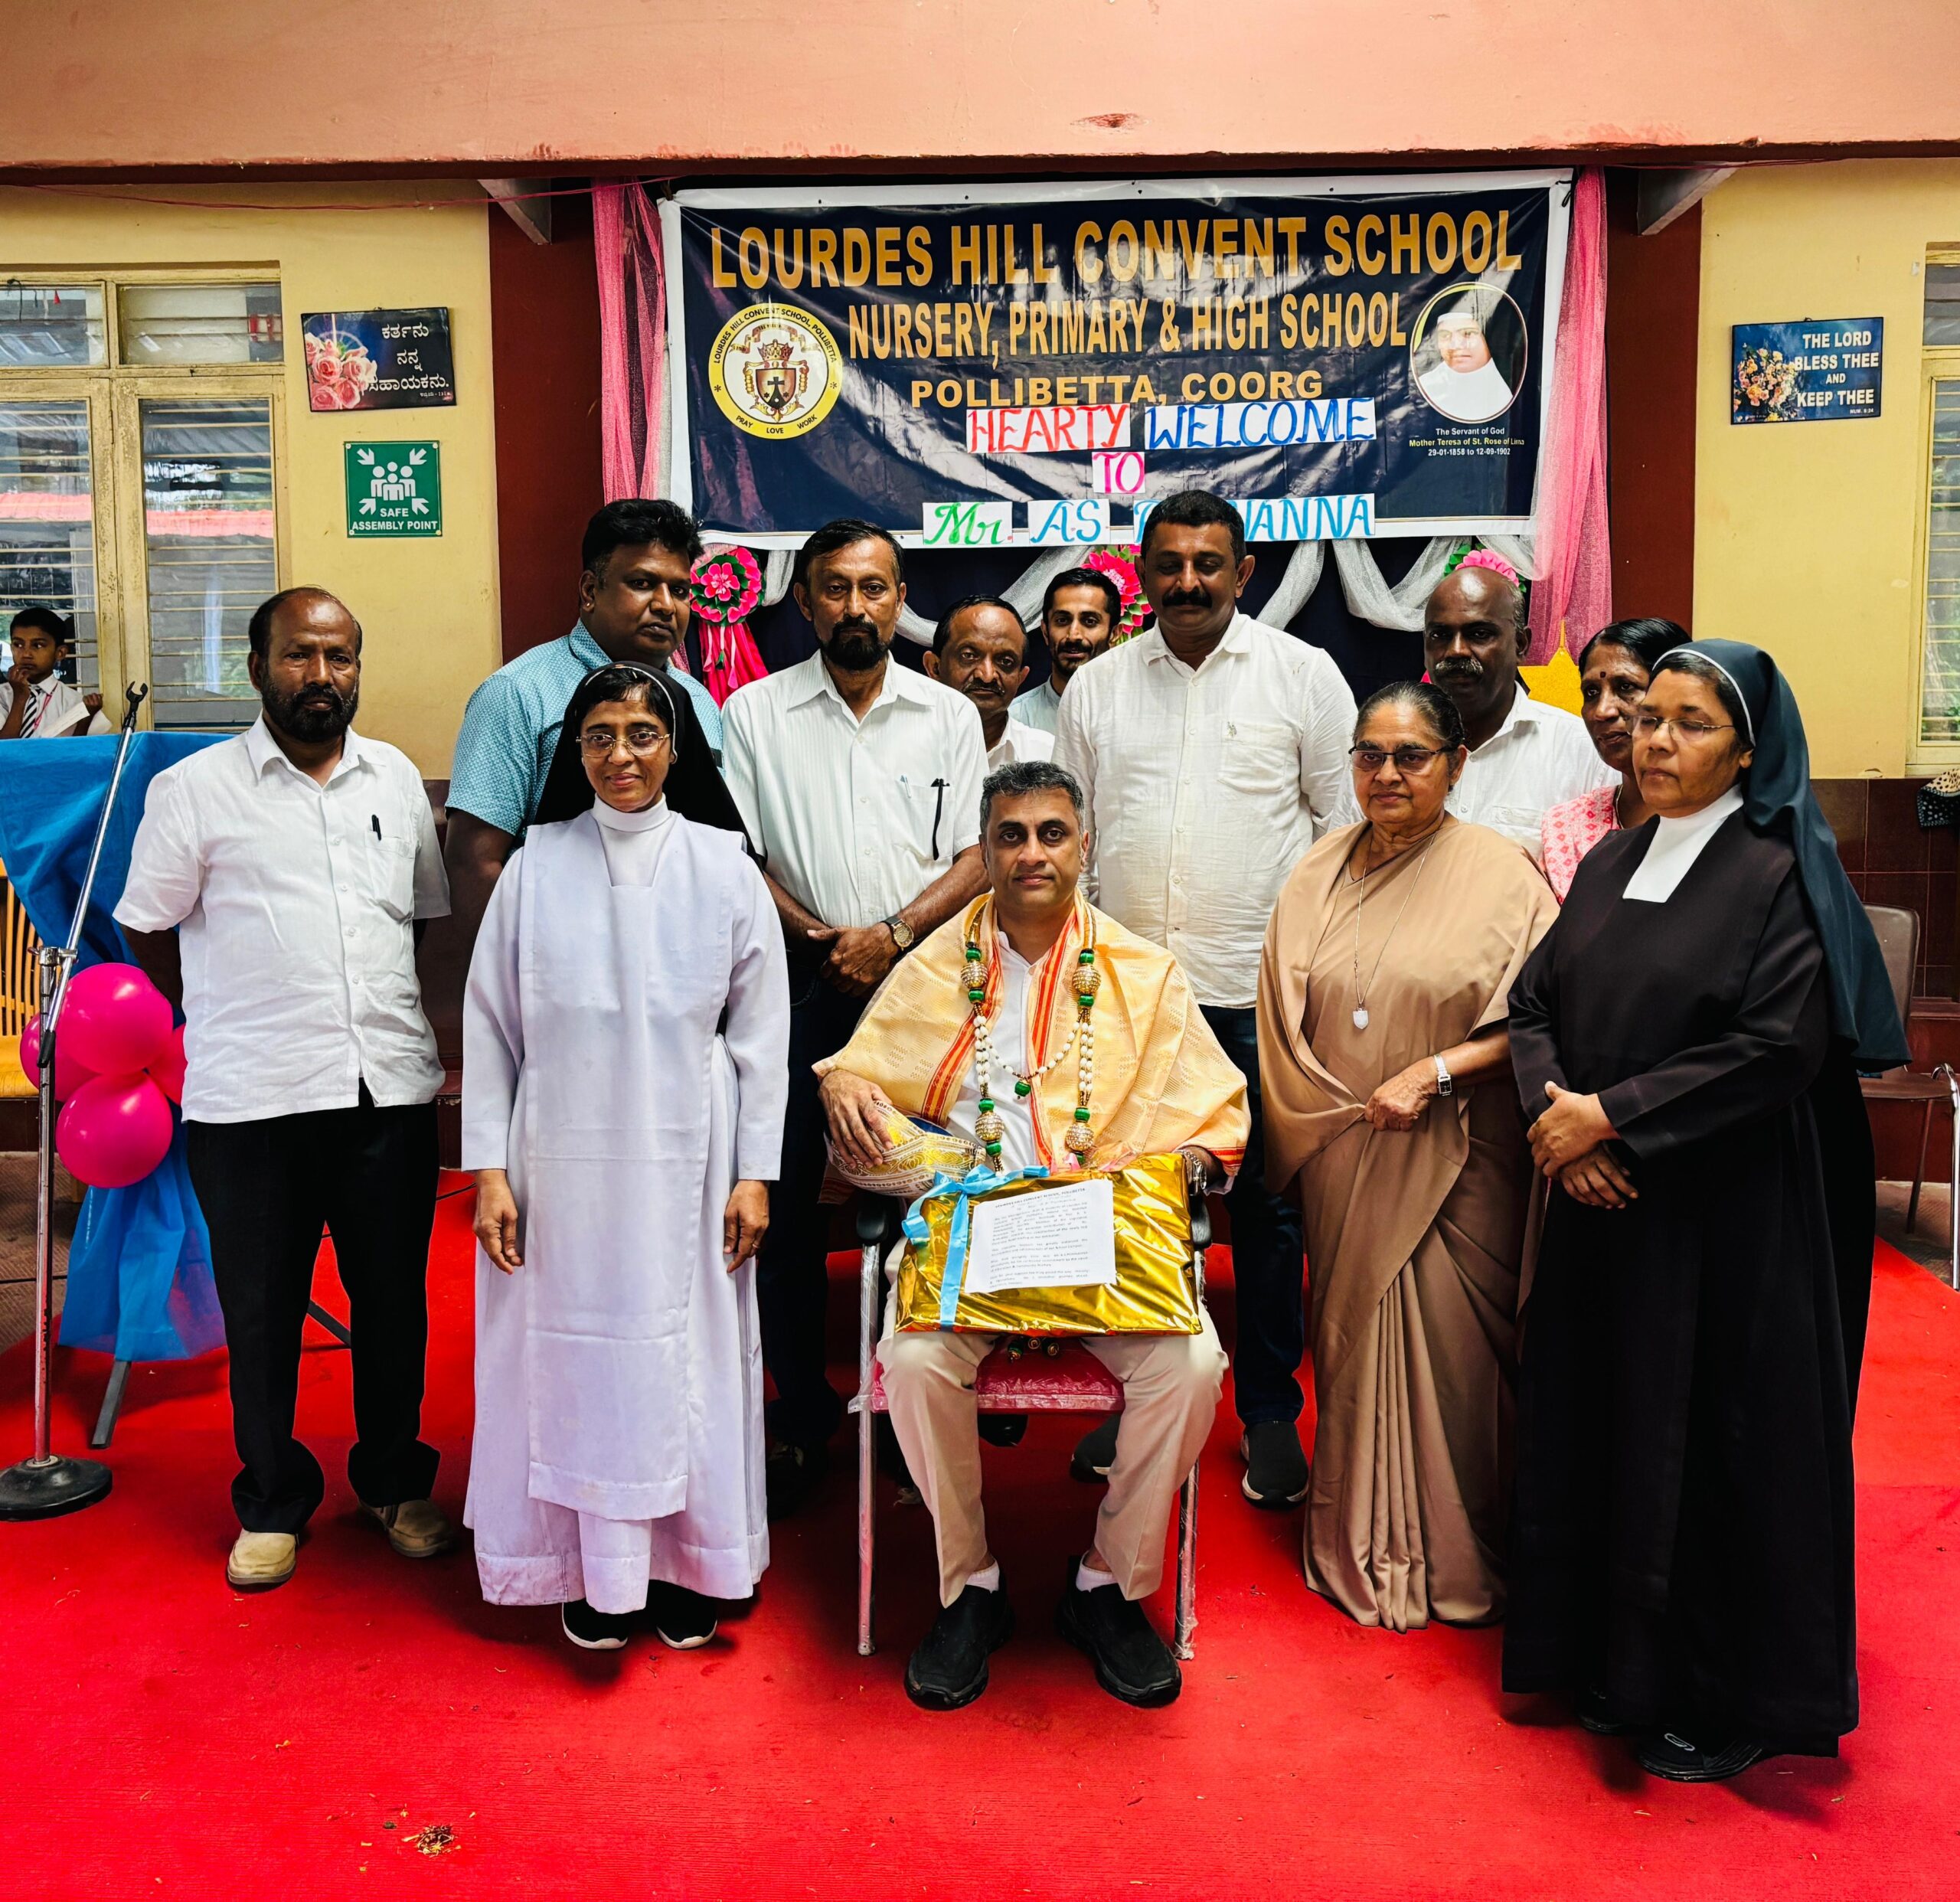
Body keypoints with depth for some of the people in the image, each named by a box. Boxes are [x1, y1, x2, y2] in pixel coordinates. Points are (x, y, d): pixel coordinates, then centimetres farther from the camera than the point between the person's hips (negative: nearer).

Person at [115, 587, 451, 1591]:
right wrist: (229, 1020, 10)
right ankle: (272, 1502, 27)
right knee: (261, 1314, 9)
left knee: (394, 1300, 12)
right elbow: (150, 931, 5)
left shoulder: (397, 778, 10)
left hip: (391, 1091, 3)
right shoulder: (194, 789, -1)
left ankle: (395, 1480, 31)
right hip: (250, 1101, -3)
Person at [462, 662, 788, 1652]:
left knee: (684, 1350, 5)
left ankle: (684, 1562, 22)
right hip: (564, 1158, 1)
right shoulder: (536, 866, 1)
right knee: (575, 1348, 5)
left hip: (685, 1160, 0)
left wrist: (753, 1174, -2)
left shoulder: (723, 866, 0)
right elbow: (490, 1024, 3)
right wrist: (490, 1169, -2)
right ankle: (594, 1568, 21)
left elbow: (760, 1031, 1)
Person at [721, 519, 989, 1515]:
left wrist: (894, 932, -11)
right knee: (788, 1199, 0)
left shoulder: (949, 715, 10)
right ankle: (802, 1414, 13)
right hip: (798, 985, 0)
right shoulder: (755, 713, 8)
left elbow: (978, 854, 4)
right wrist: (815, 935, -9)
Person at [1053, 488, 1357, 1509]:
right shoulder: (1097, 685, 10)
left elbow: (1350, 827, 3)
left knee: (1266, 1205, 6)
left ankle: (1270, 1413, 21)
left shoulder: (1304, 675, 3)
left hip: (1261, 990, -2)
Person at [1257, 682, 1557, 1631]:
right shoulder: (1319, 873, 7)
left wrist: (1434, 1072, -19)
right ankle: (1360, 1546, 28)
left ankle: (1456, 1558, 21)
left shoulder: (1499, 874, -7)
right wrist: (1337, 1110, 4)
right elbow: (1283, 1021, 12)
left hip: (1452, 1160, -4)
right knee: (1353, 1335, 11)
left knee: (1448, 1346, 1)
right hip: (1341, 1158, 4)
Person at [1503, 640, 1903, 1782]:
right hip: (1605, 1200, 6)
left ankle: (1738, 1700, 22)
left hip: (1729, 1214, -6)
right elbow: (1536, 1001, 8)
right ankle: (1618, 1661, 31)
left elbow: (1778, 1049, -19)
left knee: (1722, 1440, 4)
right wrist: (1557, 1111, -10)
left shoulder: (1780, 875, -10)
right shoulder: (1610, 864, 10)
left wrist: (1611, 1115, -17)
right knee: (1601, 1424, 12)